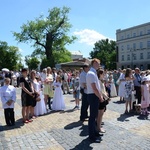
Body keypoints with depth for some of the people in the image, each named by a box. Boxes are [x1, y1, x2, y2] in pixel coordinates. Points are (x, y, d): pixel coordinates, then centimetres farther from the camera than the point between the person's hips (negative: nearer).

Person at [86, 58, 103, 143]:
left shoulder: (94, 73, 14)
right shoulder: (91, 73, -19)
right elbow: (94, 88, -23)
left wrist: (100, 95, 13)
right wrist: (100, 97, -13)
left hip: (95, 96, 10)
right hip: (93, 96, -10)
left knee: (95, 115, 19)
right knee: (92, 116, -2)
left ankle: (94, 132, 33)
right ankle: (92, 136, 10)